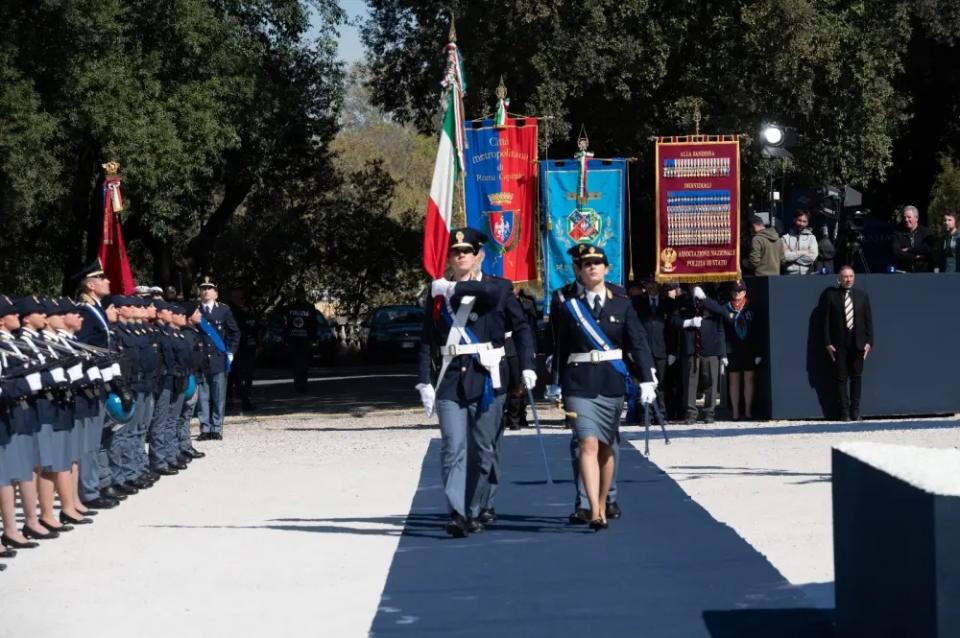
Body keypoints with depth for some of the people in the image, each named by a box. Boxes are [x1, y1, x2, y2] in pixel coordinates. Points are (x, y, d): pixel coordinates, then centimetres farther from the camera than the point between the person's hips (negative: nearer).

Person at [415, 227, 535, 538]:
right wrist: (424, 383, 3)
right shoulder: (438, 293, 9)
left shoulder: (499, 287, 3)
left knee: (483, 449, 6)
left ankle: (478, 508, 20)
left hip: (487, 380, -1)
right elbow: (427, 341, 8)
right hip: (451, 381, 1)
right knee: (453, 449, -10)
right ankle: (457, 514, -16)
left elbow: (521, 327, -11)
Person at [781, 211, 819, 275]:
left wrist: (792, 255, -4)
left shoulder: (811, 238, 9)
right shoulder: (785, 238, 7)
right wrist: (802, 253, -5)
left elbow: (812, 257, -5)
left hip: (807, 274, 1)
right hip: (790, 274, -1)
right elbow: (784, 257, -7)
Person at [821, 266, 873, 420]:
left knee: (856, 377, 5)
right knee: (841, 378, 0)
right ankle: (844, 411, 4)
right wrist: (828, 343, -7)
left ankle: (855, 410, 12)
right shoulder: (831, 296, 1)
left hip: (857, 344, 2)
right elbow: (826, 320, -1)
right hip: (839, 344, -2)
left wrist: (869, 342, -1)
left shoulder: (862, 296, 8)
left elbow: (868, 320, 8)